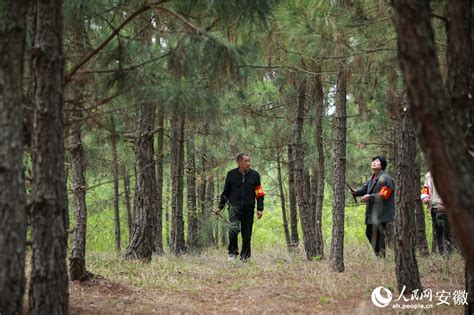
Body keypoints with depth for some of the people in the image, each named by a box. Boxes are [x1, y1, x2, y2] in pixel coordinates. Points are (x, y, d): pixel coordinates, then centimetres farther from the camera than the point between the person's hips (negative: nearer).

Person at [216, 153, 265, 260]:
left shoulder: (254, 175, 5)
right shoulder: (231, 174, 4)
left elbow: (259, 193, 8)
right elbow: (226, 192, 13)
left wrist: (260, 209, 1)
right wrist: (220, 207, 11)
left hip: (249, 208, 1)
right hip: (234, 206, -1)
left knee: (247, 234, 4)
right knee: (233, 229, -20)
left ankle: (245, 256, 17)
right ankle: (233, 253, -9)